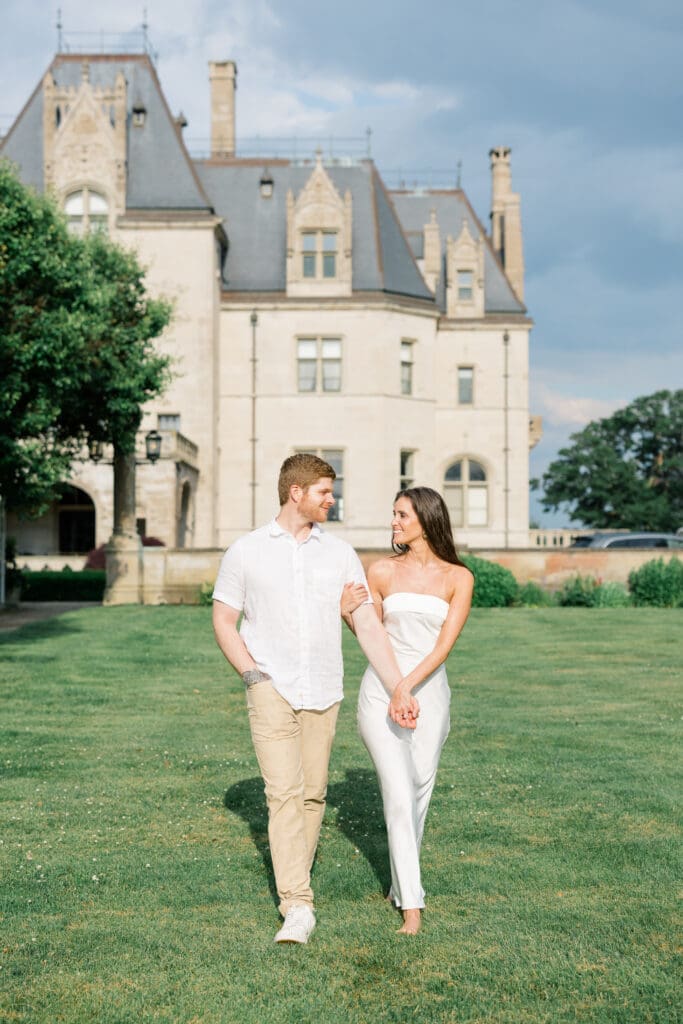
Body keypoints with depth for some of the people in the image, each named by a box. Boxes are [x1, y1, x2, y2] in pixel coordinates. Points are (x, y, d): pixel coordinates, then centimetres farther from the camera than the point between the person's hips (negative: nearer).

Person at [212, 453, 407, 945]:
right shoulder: (246, 552, 1)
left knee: (312, 793, 8)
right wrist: (252, 673, -8)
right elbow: (224, 621, 6)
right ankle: (298, 907, -13)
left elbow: (369, 626, 1)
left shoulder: (340, 554, 5)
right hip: (271, 691, -3)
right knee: (284, 793, -12)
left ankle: (297, 876, 29)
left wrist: (400, 690, -5)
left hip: (323, 693, 3)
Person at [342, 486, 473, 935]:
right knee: (399, 794, -8)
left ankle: (402, 883, 28)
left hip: (429, 692, 1)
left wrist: (407, 687, -20)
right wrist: (347, 613, -9)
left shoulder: (458, 577, -2)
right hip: (381, 690, -1)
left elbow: (444, 644, -10)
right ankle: (412, 903, -6)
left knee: (419, 791, 8)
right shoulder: (383, 571, 1)